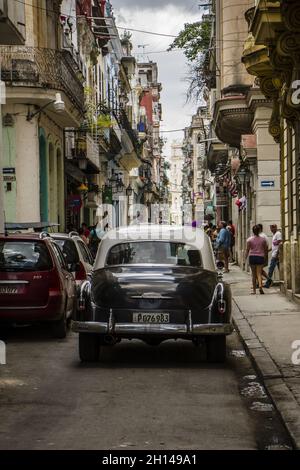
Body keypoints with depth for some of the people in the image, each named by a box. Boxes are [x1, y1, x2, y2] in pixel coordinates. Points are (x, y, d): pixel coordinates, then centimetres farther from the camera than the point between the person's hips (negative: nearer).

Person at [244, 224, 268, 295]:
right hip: (260, 257, 0)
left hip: (252, 257, 0)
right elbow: (266, 250, 8)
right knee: (259, 273, -2)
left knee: (254, 274, 10)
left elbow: (247, 250, -3)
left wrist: (245, 259, 2)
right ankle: (260, 286, -26)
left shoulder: (249, 240, -2)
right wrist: (265, 257, 22)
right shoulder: (263, 239, 2)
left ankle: (254, 290, 14)